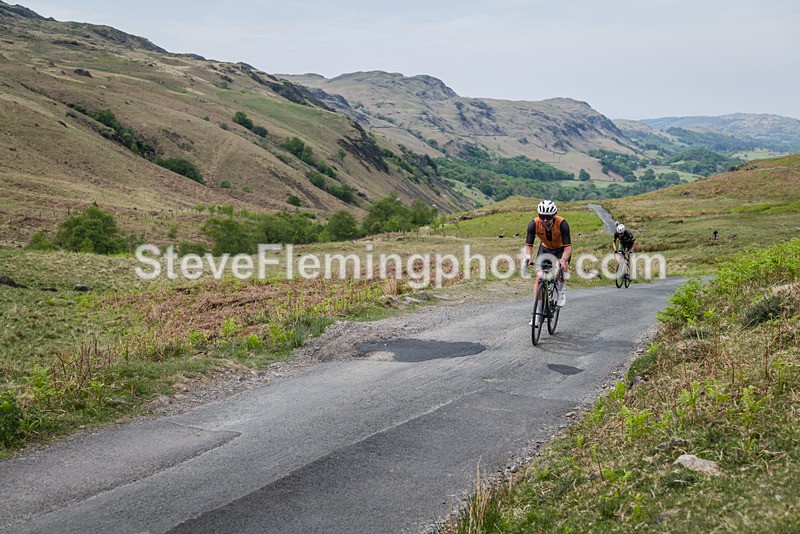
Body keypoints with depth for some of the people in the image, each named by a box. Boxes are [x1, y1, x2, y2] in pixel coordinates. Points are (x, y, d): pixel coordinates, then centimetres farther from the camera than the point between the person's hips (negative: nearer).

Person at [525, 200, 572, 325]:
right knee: (539, 278, -10)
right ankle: (537, 313, -4)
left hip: (561, 250, -2)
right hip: (545, 249, 2)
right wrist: (528, 257, -47)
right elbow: (528, 245, -25)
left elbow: (568, 246, -37)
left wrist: (563, 260, -55)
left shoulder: (562, 223, -34)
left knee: (559, 272, -29)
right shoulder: (534, 224, -28)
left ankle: (561, 289, 7)